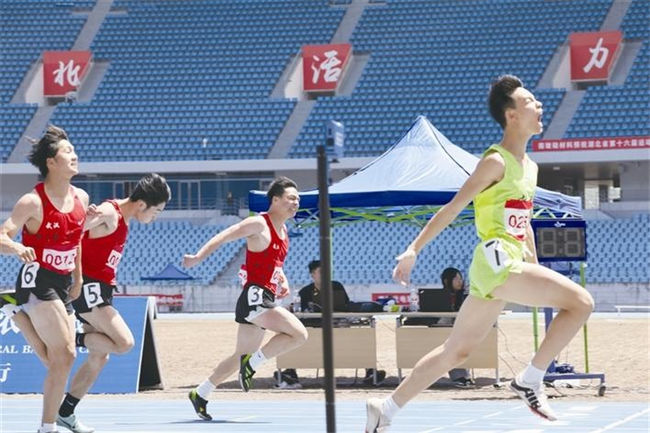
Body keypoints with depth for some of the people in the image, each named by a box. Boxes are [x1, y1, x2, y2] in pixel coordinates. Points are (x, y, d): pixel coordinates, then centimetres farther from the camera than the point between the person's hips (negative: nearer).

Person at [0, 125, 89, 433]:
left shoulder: (81, 199, 6)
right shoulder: (33, 202, -15)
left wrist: (78, 278, 24)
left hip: (63, 285, 7)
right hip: (37, 282, -7)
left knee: (58, 361, 5)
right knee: (65, 355, -15)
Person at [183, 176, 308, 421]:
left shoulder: (283, 231, 18)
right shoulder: (259, 224, -9)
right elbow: (223, 237, -13)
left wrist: (283, 281, 12)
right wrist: (198, 257, -24)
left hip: (266, 301, 9)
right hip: (255, 296, -9)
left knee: (242, 357, 15)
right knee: (299, 334, -20)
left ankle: (200, 394, 23)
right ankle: (253, 362, -10)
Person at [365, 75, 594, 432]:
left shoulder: (530, 168, 17)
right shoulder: (496, 162, -9)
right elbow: (453, 208, -10)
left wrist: (536, 272, 24)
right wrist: (413, 249, -11)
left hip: (511, 267, 9)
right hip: (495, 262, -9)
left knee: (456, 351, 13)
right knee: (580, 302, -18)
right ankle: (530, 381, -11)